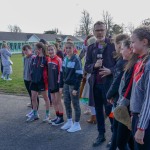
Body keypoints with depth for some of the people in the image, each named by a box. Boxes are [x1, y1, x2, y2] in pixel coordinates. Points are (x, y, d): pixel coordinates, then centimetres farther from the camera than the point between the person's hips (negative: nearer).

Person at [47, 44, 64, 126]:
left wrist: (59, 82, -15)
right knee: (53, 100, 14)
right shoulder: (48, 59, 7)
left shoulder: (58, 59, -15)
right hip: (51, 83, 7)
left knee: (58, 101, 1)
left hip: (57, 83, -7)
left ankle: (61, 118, 14)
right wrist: (48, 82, 13)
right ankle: (57, 116, 28)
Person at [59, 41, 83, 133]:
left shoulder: (76, 59, -13)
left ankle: (77, 124, 16)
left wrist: (76, 88, -18)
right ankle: (69, 122, 30)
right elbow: (62, 73, 14)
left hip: (73, 85, -7)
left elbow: (79, 75, -16)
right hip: (66, 84, 7)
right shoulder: (65, 59, 9)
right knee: (66, 103, 13)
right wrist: (61, 86, 10)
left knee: (75, 104, 3)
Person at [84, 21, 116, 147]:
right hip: (95, 84, 5)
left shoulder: (113, 45, -3)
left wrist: (110, 70, -19)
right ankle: (101, 134, 28)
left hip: (109, 83, -5)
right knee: (98, 110, 14)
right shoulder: (91, 48, 10)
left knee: (110, 110, 0)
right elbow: (86, 67, 8)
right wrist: (94, 65, -13)